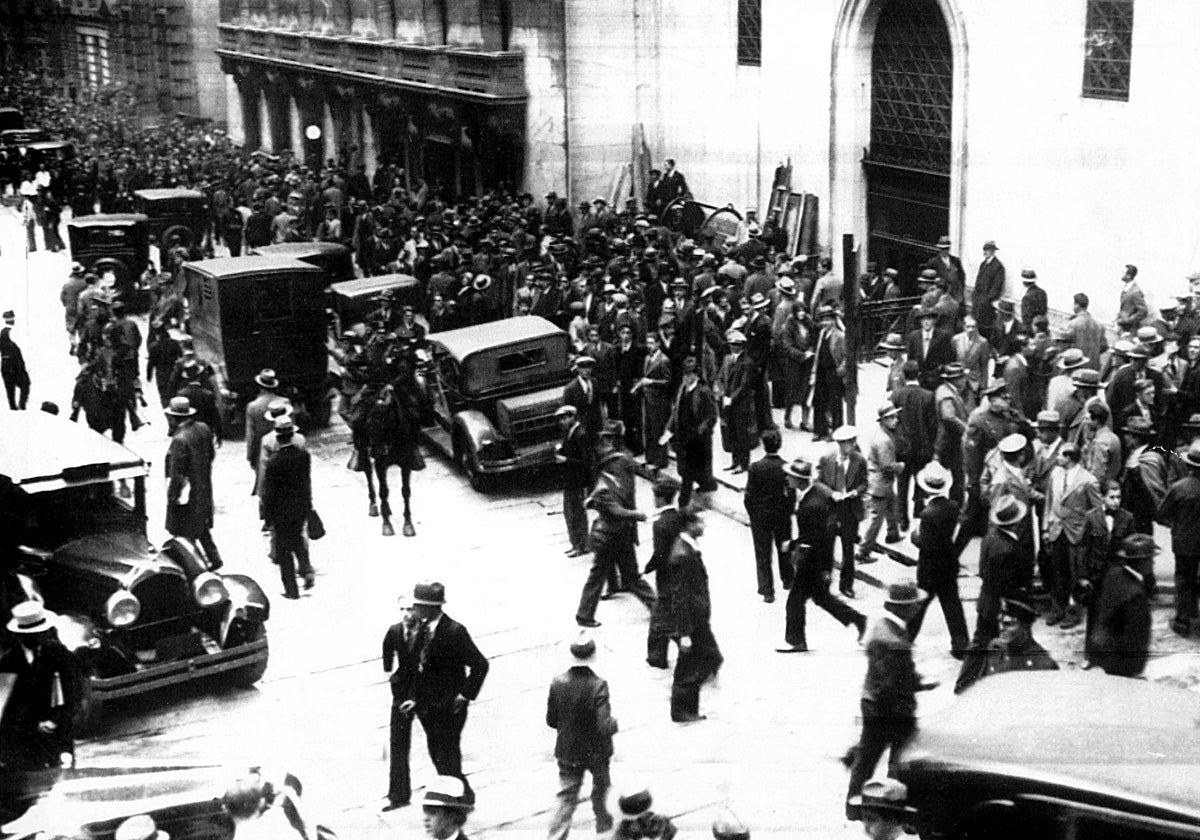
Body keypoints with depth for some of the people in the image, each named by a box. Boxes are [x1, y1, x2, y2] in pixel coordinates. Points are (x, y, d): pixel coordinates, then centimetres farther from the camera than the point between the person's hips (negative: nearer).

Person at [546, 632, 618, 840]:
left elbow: (551, 721, -4)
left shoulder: (558, 683, -15)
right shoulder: (598, 686, -26)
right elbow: (605, 727, -27)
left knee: (566, 799, 9)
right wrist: (614, 722, -6)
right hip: (596, 752, -2)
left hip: (567, 751, 2)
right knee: (601, 788, 25)